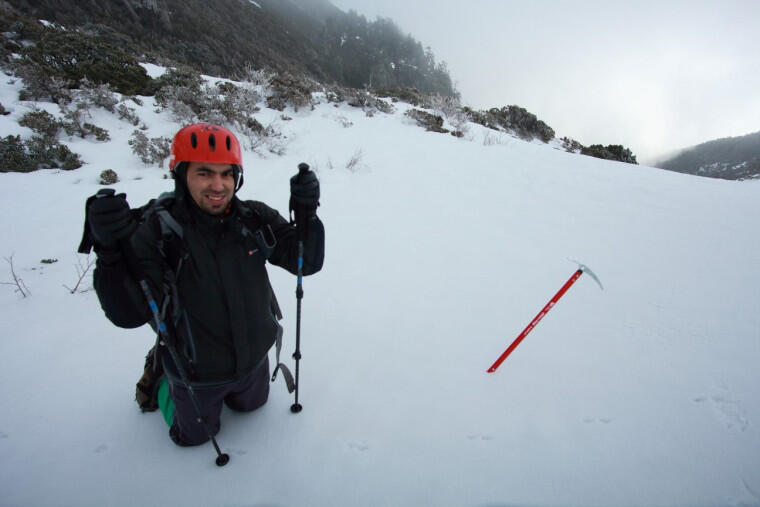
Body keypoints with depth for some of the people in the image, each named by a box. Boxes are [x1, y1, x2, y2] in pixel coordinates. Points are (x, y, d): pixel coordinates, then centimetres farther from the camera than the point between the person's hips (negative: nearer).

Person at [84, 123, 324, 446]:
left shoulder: (255, 220, -16)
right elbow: (128, 315, -26)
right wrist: (110, 251, -42)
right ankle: (159, 374, 47)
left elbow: (306, 263, -15)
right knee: (195, 435, 26)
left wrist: (306, 212, -30)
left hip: (254, 359, 3)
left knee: (251, 405, 32)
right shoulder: (156, 230, -24)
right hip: (196, 373, -3)